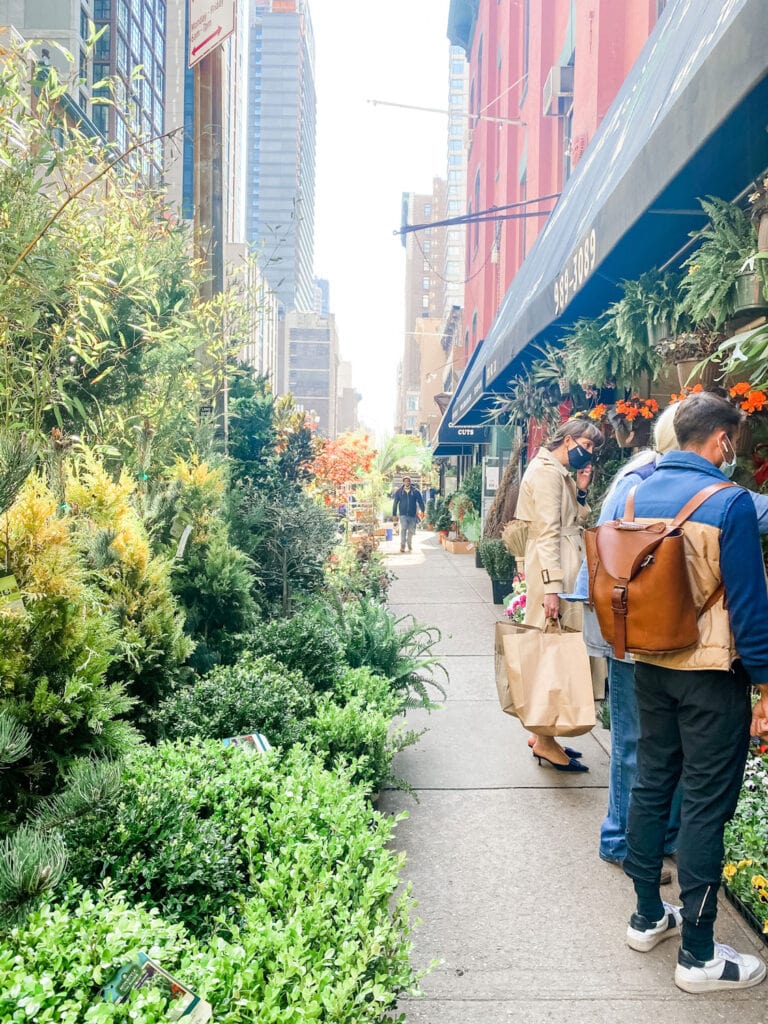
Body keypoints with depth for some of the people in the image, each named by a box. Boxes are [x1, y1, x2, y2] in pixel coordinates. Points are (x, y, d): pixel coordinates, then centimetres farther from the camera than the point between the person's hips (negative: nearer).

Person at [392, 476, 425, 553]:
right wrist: (394, 514, 5)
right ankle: (402, 546, -15)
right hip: (403, 514, -1)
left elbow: (420, 501, 0)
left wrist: (422, 511, -14)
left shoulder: (415, 491, 3)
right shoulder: (399, 491, 4)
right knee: (403, 529, -16)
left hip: (412, 514, 1)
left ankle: (410, 545, 31)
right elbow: (395, 503, 8)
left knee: (411, 530, 10)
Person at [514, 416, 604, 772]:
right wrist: (551, 586, -24)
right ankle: (545, 741, 3)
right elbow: (547, 532, -19)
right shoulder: (546, 471, -10)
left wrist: (580, 492, 6)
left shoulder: (560, 473, 20)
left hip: (565, 572, 10)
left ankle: (543, 733, 21)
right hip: (553, 573, -10)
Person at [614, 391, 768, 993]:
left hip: (649, 666, 7)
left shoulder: (640, 494, 3)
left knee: (652, 783, 16)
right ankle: (699, 955, 16)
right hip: (711, 674, -6)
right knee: (706, 805, 3)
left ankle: (648, 917, 32)